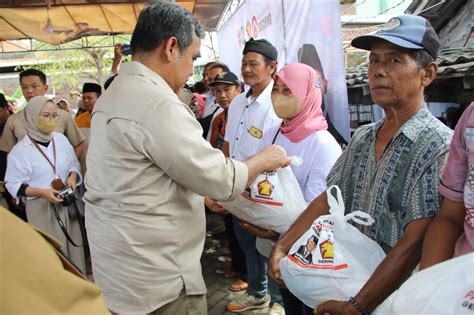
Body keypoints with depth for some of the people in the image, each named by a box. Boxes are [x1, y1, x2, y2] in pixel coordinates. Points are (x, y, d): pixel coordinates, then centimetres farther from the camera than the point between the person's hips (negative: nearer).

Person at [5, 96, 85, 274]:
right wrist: (42, 192, -21)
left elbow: (74, 165, 13)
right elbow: (13, 184, -8)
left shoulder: (61, 139, 1)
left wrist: (73, 177, -9)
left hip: (66, 203, 4)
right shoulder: (20, 150, -11)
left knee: (73, 245, 11)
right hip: (40, 208, -4)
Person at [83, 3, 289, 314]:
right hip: (154, 280, -9)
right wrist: (265, 159, -2)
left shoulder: (114, 95, 9)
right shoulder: (158, 104, -24)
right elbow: (221, 180, -19)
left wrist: (204, 198, 18)